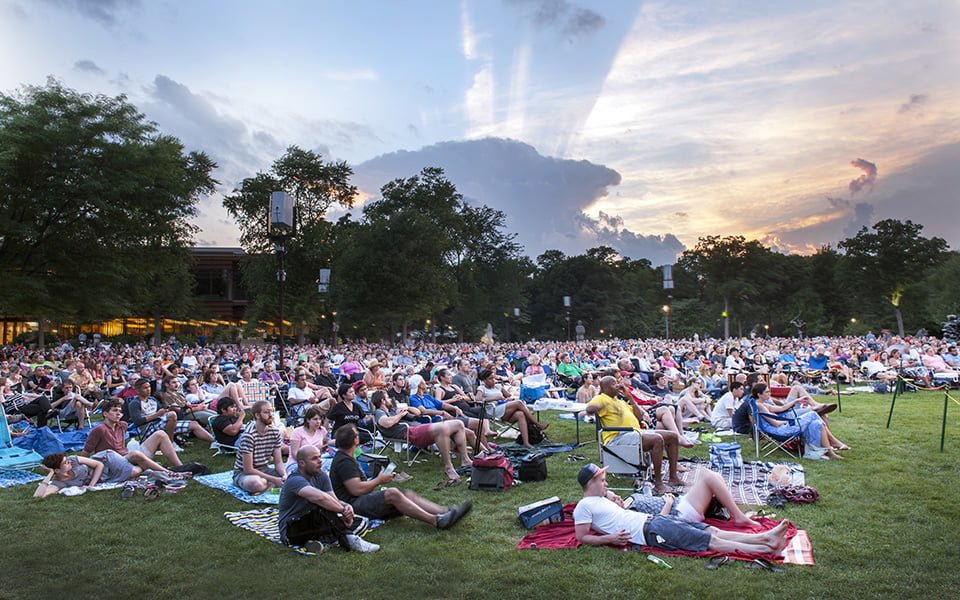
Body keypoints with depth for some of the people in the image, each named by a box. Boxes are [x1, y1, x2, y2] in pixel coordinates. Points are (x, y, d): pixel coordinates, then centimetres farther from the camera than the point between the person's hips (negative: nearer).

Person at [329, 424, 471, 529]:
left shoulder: (345, 457, 21)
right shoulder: (344, 462, -14)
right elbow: (356, 489, -23)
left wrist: (377, 480, 7)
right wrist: (379, 480, -8)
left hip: (362, 499, 10)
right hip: (353, 504, -10)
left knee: (407, 494, -5)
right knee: (392, 493, -29)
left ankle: (447, 512, -18)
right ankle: (436, 520, -35)